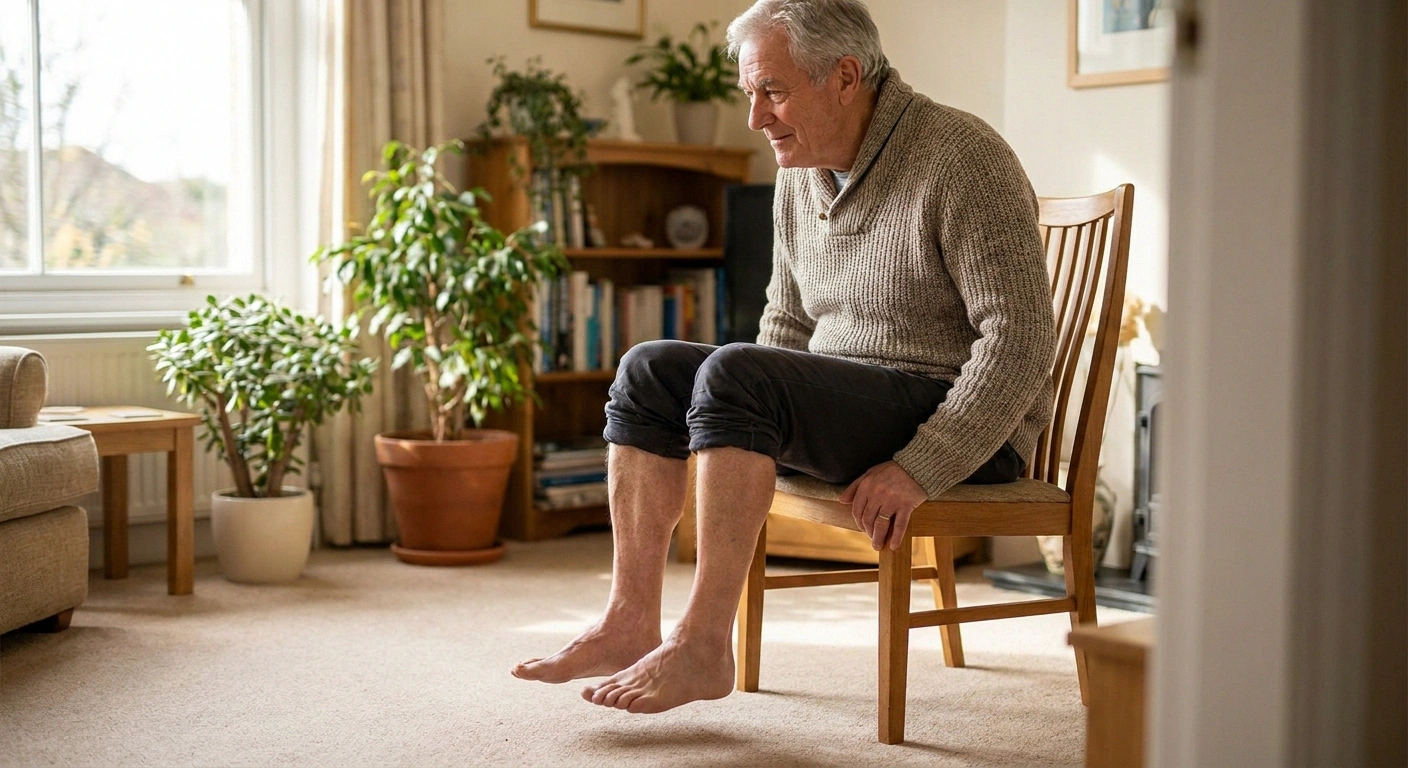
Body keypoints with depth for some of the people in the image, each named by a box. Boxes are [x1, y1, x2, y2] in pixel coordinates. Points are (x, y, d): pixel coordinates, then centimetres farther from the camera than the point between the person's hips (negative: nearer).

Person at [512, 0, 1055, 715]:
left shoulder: (961, 160, -15)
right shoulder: (801, 174, 10)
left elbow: (1021, 338, -21)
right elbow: (786, 322, 19)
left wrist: (919, 470, -26)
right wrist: (746, 425, 2)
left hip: (959, 430, -8)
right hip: (846, 403, 8)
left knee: (732, 373, -28)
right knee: (649, 370, -3)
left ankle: (703, 645, -25)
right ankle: (631, 622, -8)